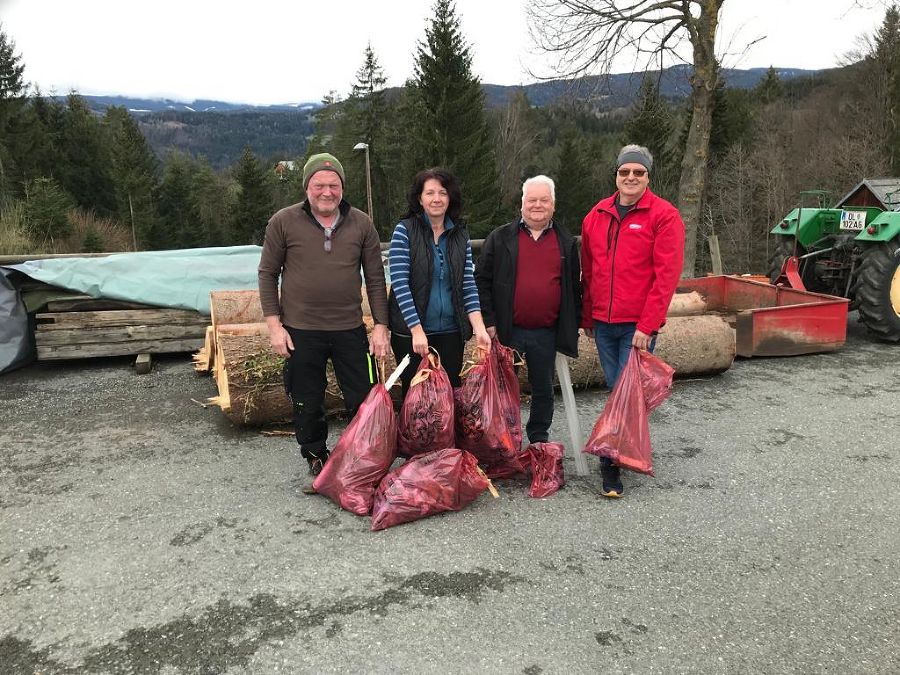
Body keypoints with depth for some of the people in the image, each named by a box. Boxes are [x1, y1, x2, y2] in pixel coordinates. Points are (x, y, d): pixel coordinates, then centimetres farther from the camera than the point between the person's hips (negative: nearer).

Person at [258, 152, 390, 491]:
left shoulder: (361, 223, 2)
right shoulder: (284, 222, -4)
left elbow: (375, 278, 6)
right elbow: (268, 273, 2)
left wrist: (381, 325, 1)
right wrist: (274, 324, -4)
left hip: (351, 329, 1)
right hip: (301, 331, -1)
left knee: (365, 399, 6)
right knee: (307, 404, 11)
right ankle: (316, 458, 33)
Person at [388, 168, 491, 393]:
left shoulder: (461, 235, 6)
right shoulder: (404, 231, -6)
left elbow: (468, 285, 2)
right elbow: (400, 283, -12)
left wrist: (479, 328, -11)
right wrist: (417, 330, -18)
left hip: (451, 332, 3)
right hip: (410, 332, -3)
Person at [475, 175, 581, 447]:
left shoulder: (567, 243, 8)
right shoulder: (500, 238, 2)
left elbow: (574, 288, 11)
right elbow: (482, 281, -1)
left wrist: (573, 329, 6)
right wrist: (488, 322, -7)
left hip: (547, 333, 2)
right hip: (507, 331, -2)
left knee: (543, 389, 14)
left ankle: (539, 439, 31)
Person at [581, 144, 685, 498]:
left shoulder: (664, 216, -6)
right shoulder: (596, 216, 9)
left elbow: (666, 275, -12)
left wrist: (647, 325, -16)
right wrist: (587, 317, 14)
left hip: (638, 326, -5)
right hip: (603, 323, 5)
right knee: (616, 390, 12)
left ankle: (610, 463, 2)